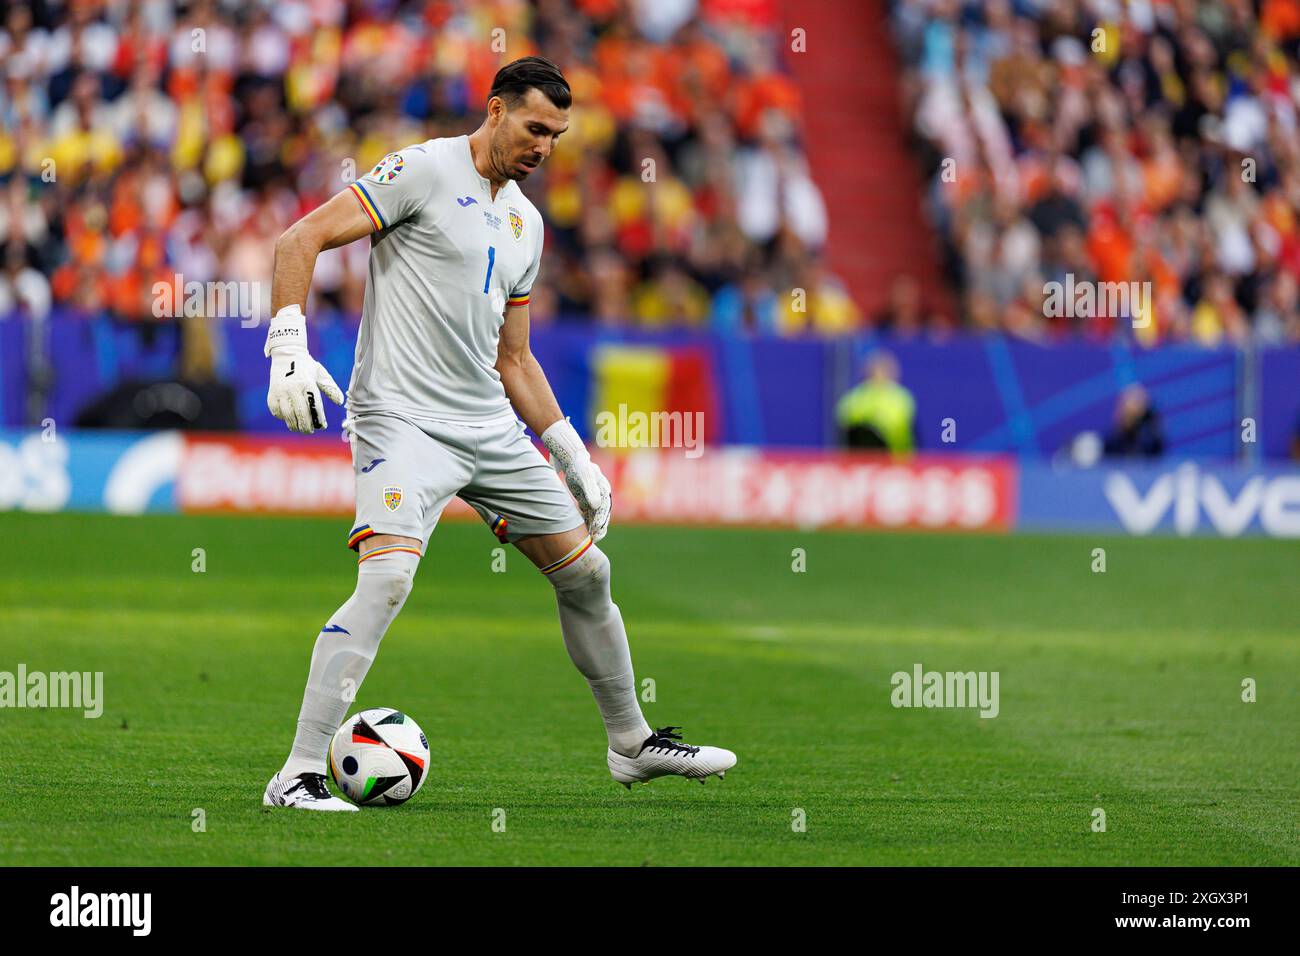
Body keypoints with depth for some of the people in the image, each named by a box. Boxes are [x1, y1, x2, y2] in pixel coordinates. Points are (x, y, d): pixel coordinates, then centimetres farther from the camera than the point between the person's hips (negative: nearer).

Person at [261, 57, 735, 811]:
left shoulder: (526, 223, 17)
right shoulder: (424, 172, -6)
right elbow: (302, 240, -12)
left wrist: (575, 458, 20)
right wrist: (290, 350, -25)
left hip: (492, 426, 8)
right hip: (403, 420, -8)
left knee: (584, 571, 12)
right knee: (387, 578, -26)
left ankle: (633, 743, 31)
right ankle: (298, 775, -24)